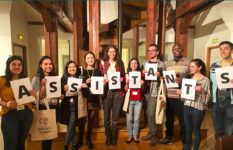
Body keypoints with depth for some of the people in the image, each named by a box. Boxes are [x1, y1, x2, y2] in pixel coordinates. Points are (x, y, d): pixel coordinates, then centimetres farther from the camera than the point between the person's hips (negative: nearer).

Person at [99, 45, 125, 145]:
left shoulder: (120, 63, 9)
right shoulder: (103, 63, 5)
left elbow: (124, 75, 16)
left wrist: (122, 79, -6)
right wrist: (104, 80, -13)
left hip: (118, 91, 1)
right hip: (107, 91, -1)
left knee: (116, 116, 9)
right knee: (106, 116, 6)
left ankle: (114, 137, 27)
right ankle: (108, 137, 25)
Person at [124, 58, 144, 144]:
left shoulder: (141, 75, 7)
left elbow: (142, 88, 9)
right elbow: (126, 89, 3)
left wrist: (141, 85, -10)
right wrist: (127, 83, -15)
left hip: (138, 99, 1)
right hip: (129, 99, 0)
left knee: (137, 118, 5)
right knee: (129, 118, 2)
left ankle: (135, 135, 20)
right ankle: (129, 135, 17)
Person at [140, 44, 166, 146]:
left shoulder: (161, 64, -2)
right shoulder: (145, 63, 12)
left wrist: (159, 75, -20)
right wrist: (142, 73, -7)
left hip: (155, 92, -5)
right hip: (146, 91, 5)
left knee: (151, 114, -4)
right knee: (148, 113, 13)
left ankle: (154, 135, 16)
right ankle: (152, 132, 30)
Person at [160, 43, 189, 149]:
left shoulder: (188, 63, 1)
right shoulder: (167, 64, 14)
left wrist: (182, 79, -19)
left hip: (182, 96, -4)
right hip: (169, 96, 4)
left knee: (182, 120, 4)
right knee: (169, 118, 14)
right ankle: (168, 137, 33)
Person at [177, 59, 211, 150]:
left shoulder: (205, 80, -7)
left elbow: (207, 98, -10)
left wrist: (202, 90, -27)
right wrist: (180, 92, -2)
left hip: (198, 109, -5)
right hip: (187, 107, 5)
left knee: (196, 131, 8)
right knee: (188, 130, 15)